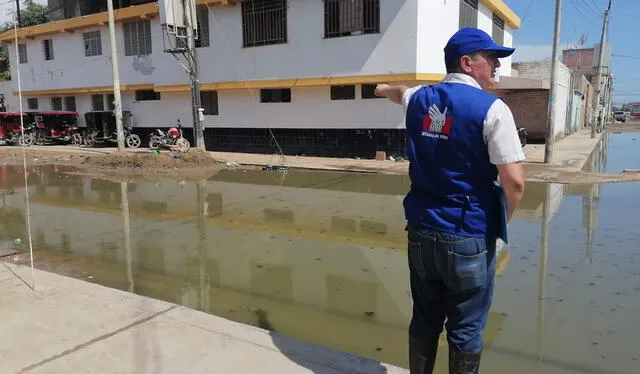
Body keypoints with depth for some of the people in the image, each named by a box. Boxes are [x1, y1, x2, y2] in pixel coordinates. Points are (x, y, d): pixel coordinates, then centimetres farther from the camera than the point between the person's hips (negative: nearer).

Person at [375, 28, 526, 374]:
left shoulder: (419, 99, 6)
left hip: (420, 232, 6)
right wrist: (501, 222, 2)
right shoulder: (491, 108, -12)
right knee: (465, 330, 9)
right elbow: (514, 182, -18)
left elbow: (398, 92, 32)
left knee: (424, 321, 19)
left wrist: (384, 89, 56)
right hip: (468, 238, -5)